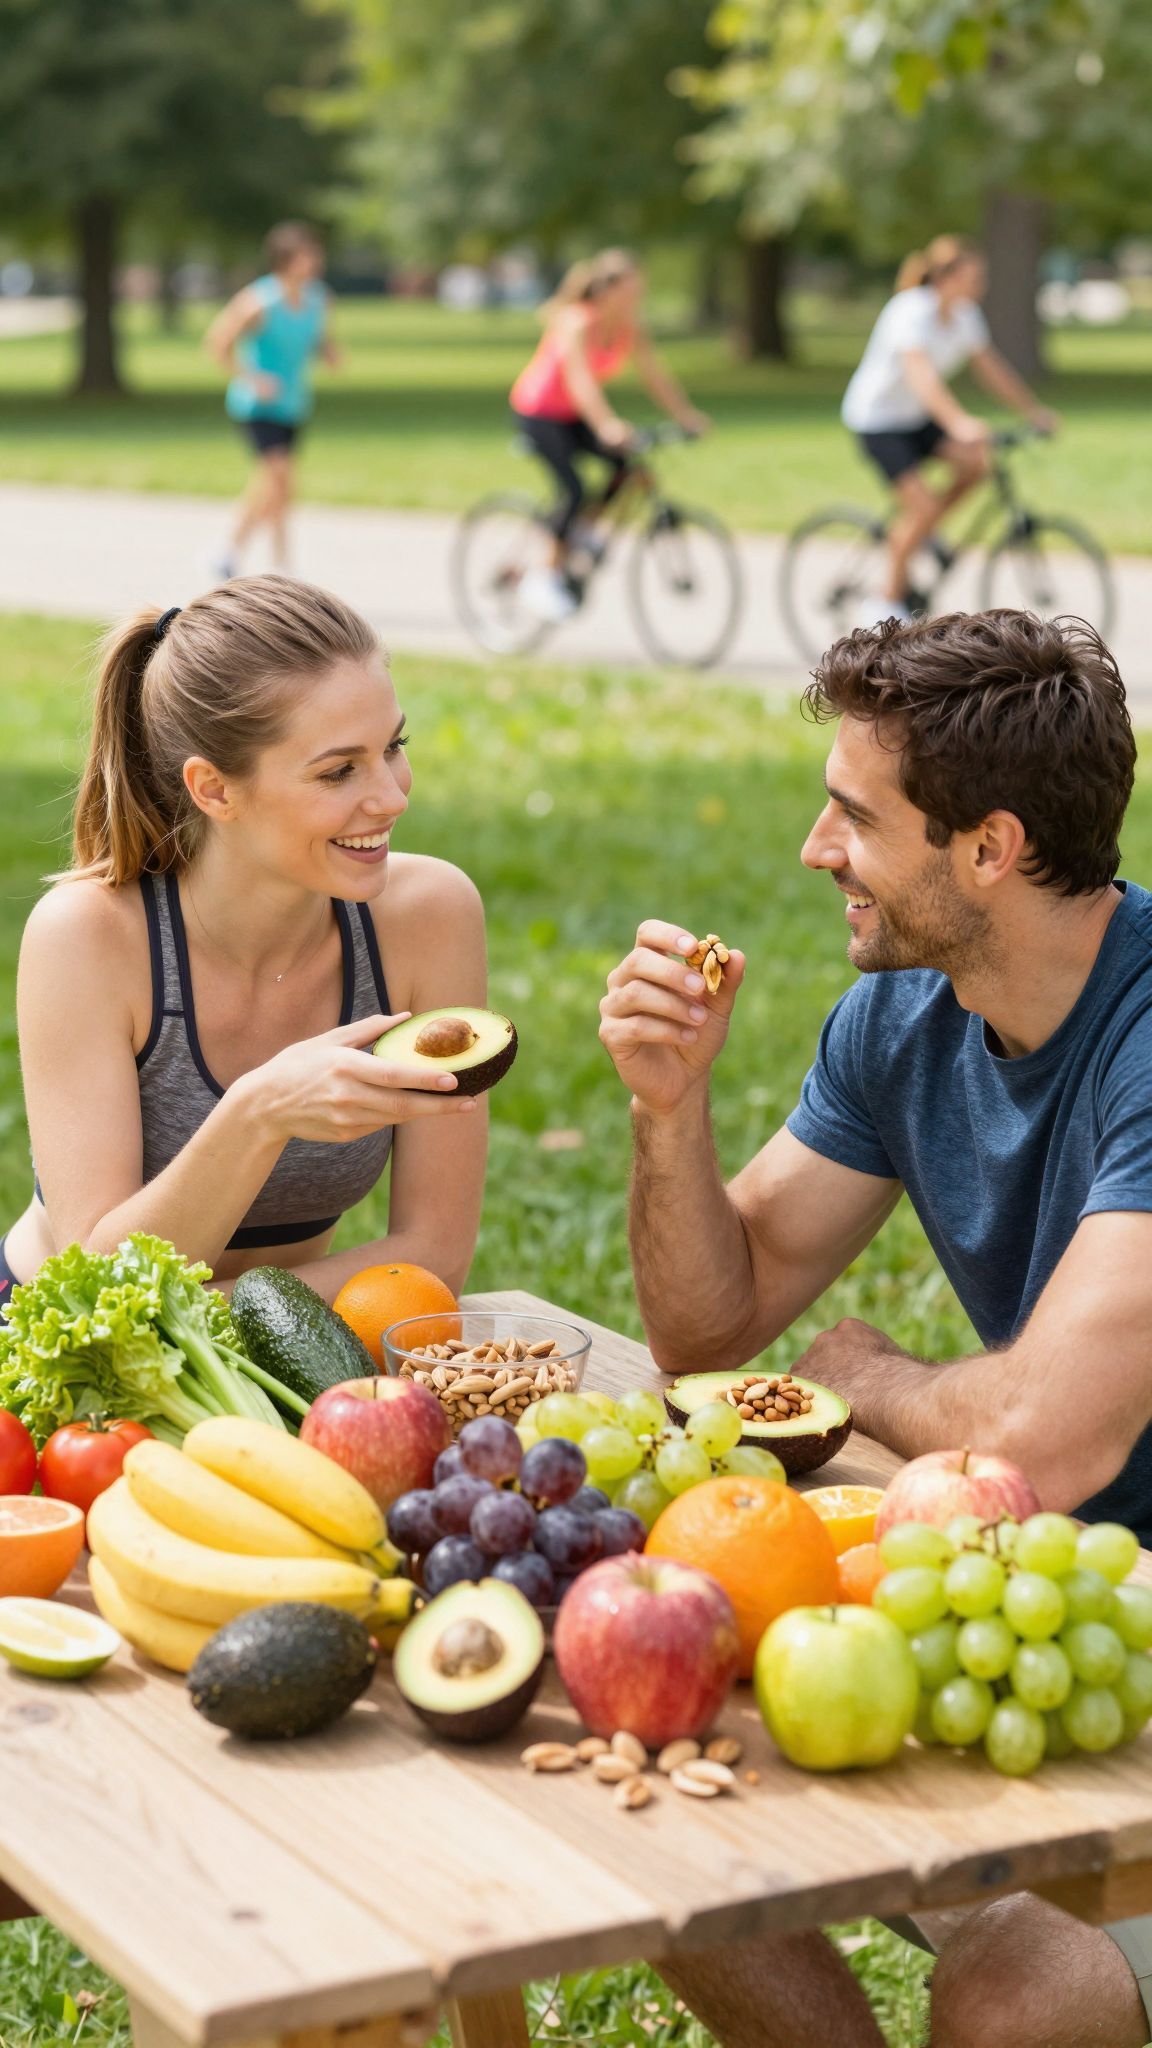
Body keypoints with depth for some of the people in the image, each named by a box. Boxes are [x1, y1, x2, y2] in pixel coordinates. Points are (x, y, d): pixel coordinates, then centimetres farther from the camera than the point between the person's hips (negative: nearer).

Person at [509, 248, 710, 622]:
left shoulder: (631, 327, -7)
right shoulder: (576, 324, -28)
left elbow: (654, 374, -7)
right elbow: (580, 380, -40)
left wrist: (686, 415, -18)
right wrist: (607, 425, -55)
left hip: (575, 414, 7)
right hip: (537, 412, -7)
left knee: (628, 464, -14)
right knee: (573, 490, -20)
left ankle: (584, 527, 8)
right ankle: (549, 574, -4)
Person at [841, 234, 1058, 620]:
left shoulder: (966, 315, -3)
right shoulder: (912, 313, -27)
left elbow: (991, 369, 4)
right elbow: (921, 375, -42)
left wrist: (1035, 411, -1)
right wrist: (959, 421, -55)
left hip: (915, 418, 8)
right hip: (876, 418, -8)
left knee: (976, 460, -13)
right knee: (922, 504, -17)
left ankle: (915, 533, 6)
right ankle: (891, 601, -1)